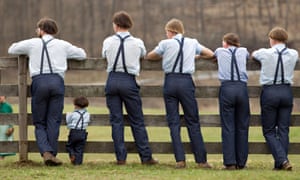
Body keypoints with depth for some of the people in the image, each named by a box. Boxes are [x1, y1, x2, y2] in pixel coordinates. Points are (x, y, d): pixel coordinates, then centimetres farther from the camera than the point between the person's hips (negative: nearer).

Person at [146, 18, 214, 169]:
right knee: (193, 121, 5)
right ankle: (201, 160, 2)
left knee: (173, 122, 3)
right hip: (186, 81, 1)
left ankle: (180, 160, -5)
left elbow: (149, 56, 17)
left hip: (170, 81, -1)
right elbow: (210, 54, 23)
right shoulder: (192, 43, 10)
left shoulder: (166, 44, 3)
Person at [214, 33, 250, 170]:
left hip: (226, 88, -1)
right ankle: (241, 162, 6)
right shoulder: (243, 51, 19)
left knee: (228, 127, -2)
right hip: (242, 88, 1)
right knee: (242, 127, 6)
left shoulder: (220, 51, 17)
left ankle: (230, 162, -8)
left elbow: (211, 54, 42)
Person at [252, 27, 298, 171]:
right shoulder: (293, 54, 3)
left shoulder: (265, 53, -5)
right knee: (283, 130, 8)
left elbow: (253, 55, 17)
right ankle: (280, 164, 6)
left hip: (269, 92, -3)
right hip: (286, 91, 3)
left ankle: (282, 159, -13)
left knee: (269, 131, 4)